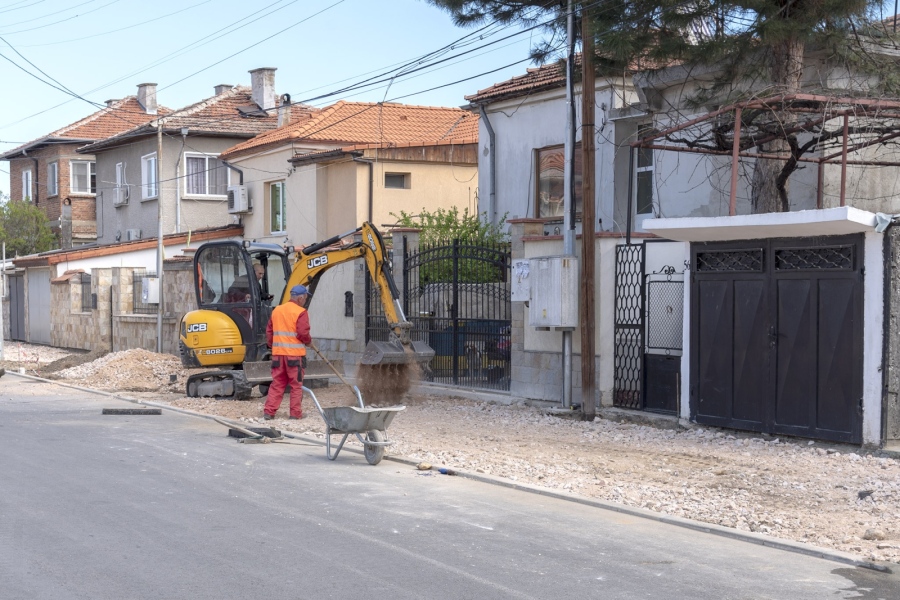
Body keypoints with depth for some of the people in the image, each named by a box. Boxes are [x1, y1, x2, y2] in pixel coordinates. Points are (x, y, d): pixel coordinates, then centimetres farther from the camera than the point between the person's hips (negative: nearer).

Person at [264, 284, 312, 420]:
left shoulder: (276, 310, 10)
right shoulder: (301, 312, -10)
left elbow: (269, 330, 13)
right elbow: (303, 333, -17)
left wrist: (272, 345, 24)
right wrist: (308, 341, 2)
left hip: (278, 353, 6)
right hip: (295, 353, -6)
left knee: (277, 383, 11)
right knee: (296, 384, 4)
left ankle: (269, 411, 6)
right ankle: (296, 413, 6)